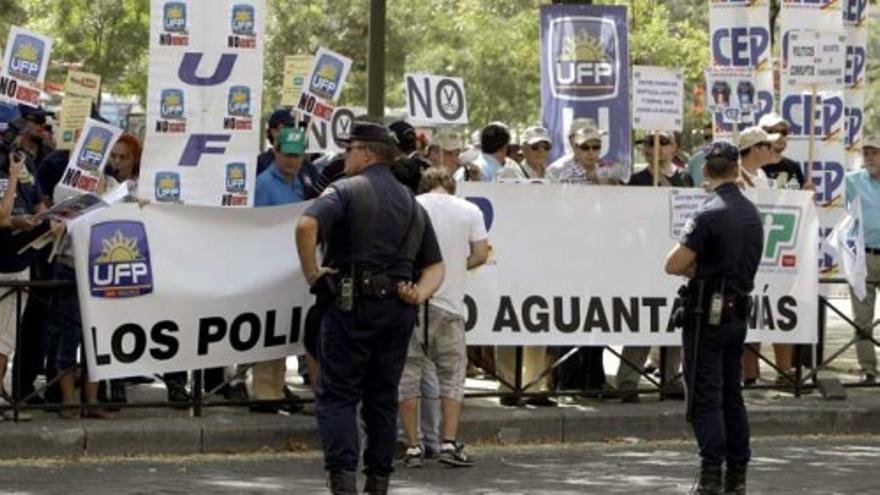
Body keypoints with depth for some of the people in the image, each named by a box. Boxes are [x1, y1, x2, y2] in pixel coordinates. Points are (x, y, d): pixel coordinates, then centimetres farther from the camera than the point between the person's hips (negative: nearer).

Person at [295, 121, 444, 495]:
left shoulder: (346, 191, -4)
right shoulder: (412, 204, 17)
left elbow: (307, 225, -23)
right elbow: (435, 266, 15)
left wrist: (311, 273, -13)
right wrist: (420, 293, 0)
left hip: (352, 304, -6)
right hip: (398, 310, 6)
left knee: (337, 396, -3)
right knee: (383, 397, 14)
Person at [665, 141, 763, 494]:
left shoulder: (710, 213, -16)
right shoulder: (752, 213, 9)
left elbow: (674, 265, -19)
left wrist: (693, 268, 1)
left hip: (707, 315, -7)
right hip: (738, 314, 7)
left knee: (705, 396, -5)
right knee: (732, 395, 14)